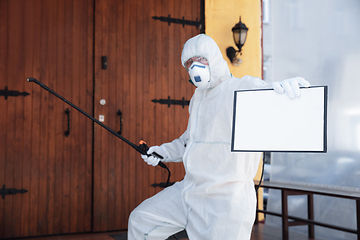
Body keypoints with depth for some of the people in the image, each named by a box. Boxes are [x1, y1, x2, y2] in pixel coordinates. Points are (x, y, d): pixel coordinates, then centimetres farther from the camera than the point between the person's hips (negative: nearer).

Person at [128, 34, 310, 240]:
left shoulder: (246, 88, -10)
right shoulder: (198, 97, 16)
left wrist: (288, 86, -50)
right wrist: (163, 152, 14)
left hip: (226, 202, -8)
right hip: (188, 192, 8)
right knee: (140, 221, 12)